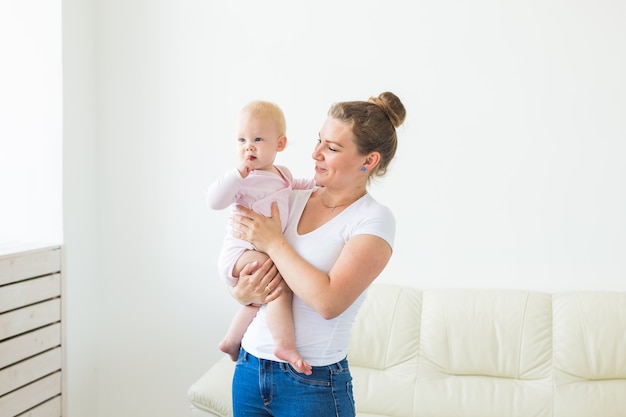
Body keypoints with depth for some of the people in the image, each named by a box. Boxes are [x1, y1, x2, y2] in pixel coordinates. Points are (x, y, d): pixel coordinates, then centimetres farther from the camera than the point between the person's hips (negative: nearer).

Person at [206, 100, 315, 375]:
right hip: (239, 253, -9)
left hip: (266, 251, 10)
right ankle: (285, 345, -33)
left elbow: (294, 186, 34)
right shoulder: (242, 178, -14)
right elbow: (215, 200, -28)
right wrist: (238, 174, -38)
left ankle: (231, 341, 47)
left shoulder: (282, 173, 12)